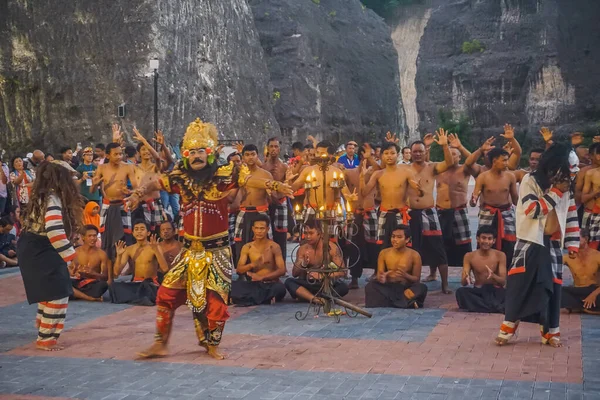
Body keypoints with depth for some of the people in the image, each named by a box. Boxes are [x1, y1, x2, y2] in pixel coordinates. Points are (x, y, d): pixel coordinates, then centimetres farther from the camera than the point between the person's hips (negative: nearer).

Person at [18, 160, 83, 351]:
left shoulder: (42, 195, 9)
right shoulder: (52, 198, -22)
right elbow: (54, 231, -33)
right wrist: (69, 254, -26)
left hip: (36, 250, 11)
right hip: (41, 252, -11)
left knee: (48, 292, 24)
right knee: (57, 294, -7)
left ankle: (44, 332, 39)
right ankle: (46, 339, 1)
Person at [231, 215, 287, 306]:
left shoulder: (274, 247, -1)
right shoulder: (247, 247, 7)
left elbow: (282, 270, -9)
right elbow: (239, 269, 1)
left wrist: (262, 277, -23)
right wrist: (252, 265, -21)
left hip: (271, 284, -2)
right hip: (254, 285, 2)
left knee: (280, 288, -37)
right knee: (233, 286, -24)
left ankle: (251, 299, -21)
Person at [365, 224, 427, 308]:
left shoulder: (414, 255, -5)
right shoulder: (384, 253, 0)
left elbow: (417, 279, -2)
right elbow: (379, 275, 2)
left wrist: (406, 276, -24)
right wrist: (381, 278, -24)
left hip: (406, 289, -1)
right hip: (388, 288, 2)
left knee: (422, 287, -31)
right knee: (371, 285, -28)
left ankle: (387, 302, -35)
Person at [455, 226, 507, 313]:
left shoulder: (500, 255, -2)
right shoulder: (469, 256, 0)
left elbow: (503, 282, -7)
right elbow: (463, 283, -5)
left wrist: (493, 276, -30)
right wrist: (466, 279, -31)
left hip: (496, 292, -2)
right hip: (478, 292, 2)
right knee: (460, 291, -31)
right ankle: (497, 308, -33)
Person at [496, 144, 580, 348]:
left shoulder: (564, 186, 8)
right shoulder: (530, 181, -7)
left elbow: (571, 217, 11)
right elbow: (532, 210, -18)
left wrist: (572, 244, 6)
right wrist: (555, 193, -15)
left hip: (553, 244, 4)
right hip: (530, 242, -4)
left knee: (552, 287, 6)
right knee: (520, 285, -5)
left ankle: (550, 332, 17)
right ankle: (507, 328, 4)